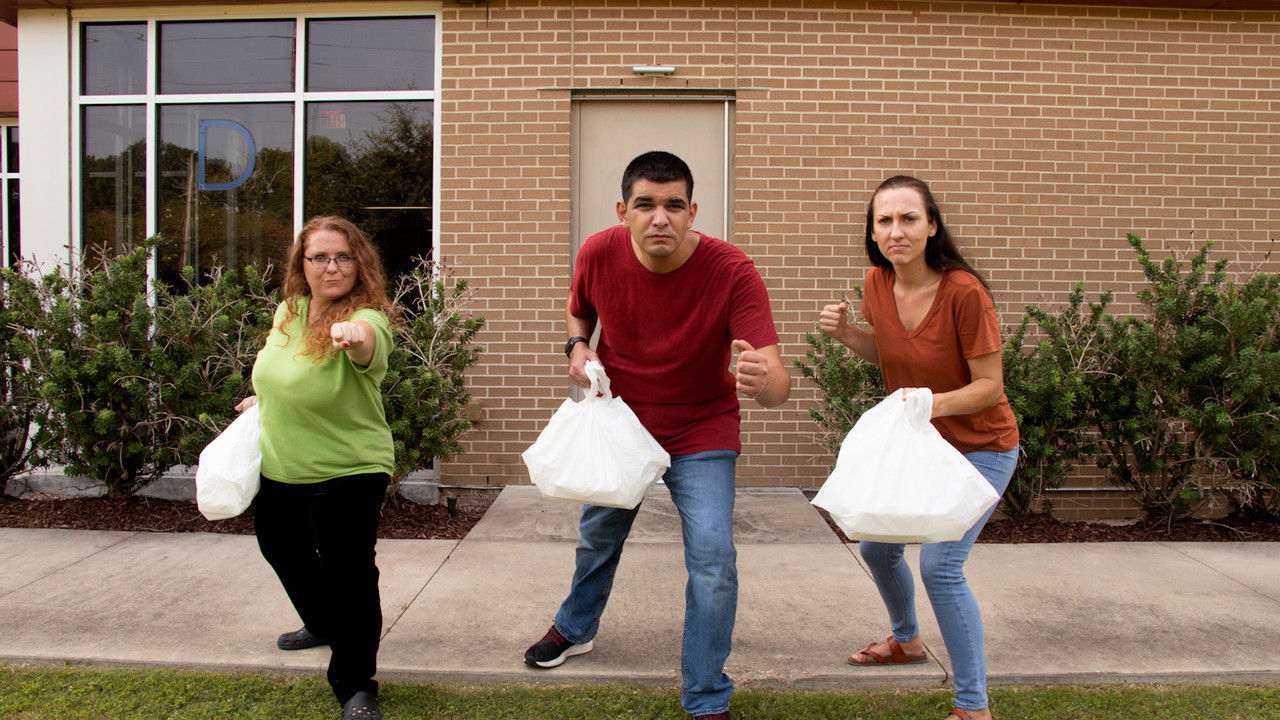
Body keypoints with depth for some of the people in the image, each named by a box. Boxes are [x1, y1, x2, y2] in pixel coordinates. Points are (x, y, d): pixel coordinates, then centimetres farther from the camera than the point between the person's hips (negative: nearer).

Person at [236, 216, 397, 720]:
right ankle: (324, 625, 54)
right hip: (278, 467, 8)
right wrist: (263, 399, 18)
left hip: (346, 474, -8)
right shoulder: (288, 310, -2)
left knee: (347, 575, -7)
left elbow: (369, 340, -51)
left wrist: (354, 333, -70)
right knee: (282, 551, 26)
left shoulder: (365, 318, -24)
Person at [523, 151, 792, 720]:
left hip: (701, 431, -3)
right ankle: (574, 628, 53)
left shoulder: (731, 272, -28)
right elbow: (578, 308, 8)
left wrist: (763, 381, -60)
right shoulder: (599, 253, -18)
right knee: (597, 536, 22)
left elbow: (778, 383, -36)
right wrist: (578, 346, -13)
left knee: (713, 560, -13)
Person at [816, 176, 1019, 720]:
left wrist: (935, 403, -37)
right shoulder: (878, 283, -8)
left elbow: (990, 385, -20)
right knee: (876, 547, 16)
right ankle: (906, 640, 47)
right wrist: (845, 334, -10)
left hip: (979, 450, -7)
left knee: (939, 564, -17)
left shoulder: (964, 292, -26)